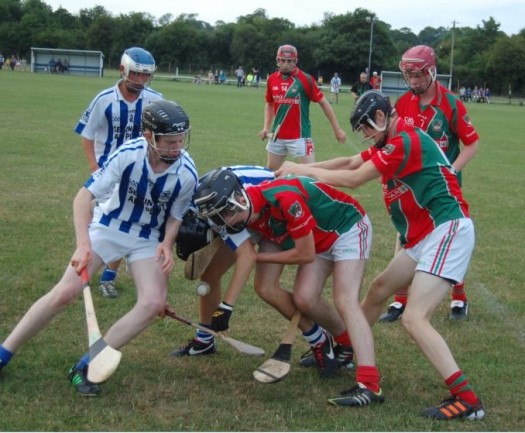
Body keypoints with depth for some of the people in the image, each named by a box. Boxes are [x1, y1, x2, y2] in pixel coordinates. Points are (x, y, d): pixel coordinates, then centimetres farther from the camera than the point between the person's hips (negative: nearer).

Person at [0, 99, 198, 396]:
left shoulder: (187, 174, -22)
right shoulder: (128, 154, -27)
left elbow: (175, 216, -5)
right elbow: (84, 196, -24)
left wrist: (167, 244, -25)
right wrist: (83, 244, -36)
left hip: (148, 240, 2)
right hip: (108, 226, -1)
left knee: (154, 303, -20)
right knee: (66, 292, -12)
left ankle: (86, 367, -10)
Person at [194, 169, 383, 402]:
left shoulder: (284, 198, -35)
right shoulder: (248, 214, -12)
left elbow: (306, 255, -25)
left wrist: (259, 257, -16)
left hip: (349, 227, -7)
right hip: (320, 240, 8)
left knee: (345, 302, -19)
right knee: (304, 298, -5)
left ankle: (369, 385, -27)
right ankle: (349, 343, 19)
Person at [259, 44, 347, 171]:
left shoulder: (305, 79, -11)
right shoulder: (272, 79, 3)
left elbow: (323, 103, -6)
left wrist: (337, 129, -6)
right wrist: (266, 127, 8)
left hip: (300, 136, -5)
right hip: (277, 135, 5)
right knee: (270, 171, 16)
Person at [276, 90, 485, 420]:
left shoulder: (406, 140, -17)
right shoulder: (393, 142, 13)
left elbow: (353, 179, -14)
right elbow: (350, 163, 14)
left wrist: (303, 170, -4)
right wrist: (301, 168, 5)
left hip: (448, 230, -10)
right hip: (423, 236, 10)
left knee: (414, 318, -17)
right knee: (379, 290, 21)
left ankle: (466, 399, -17)